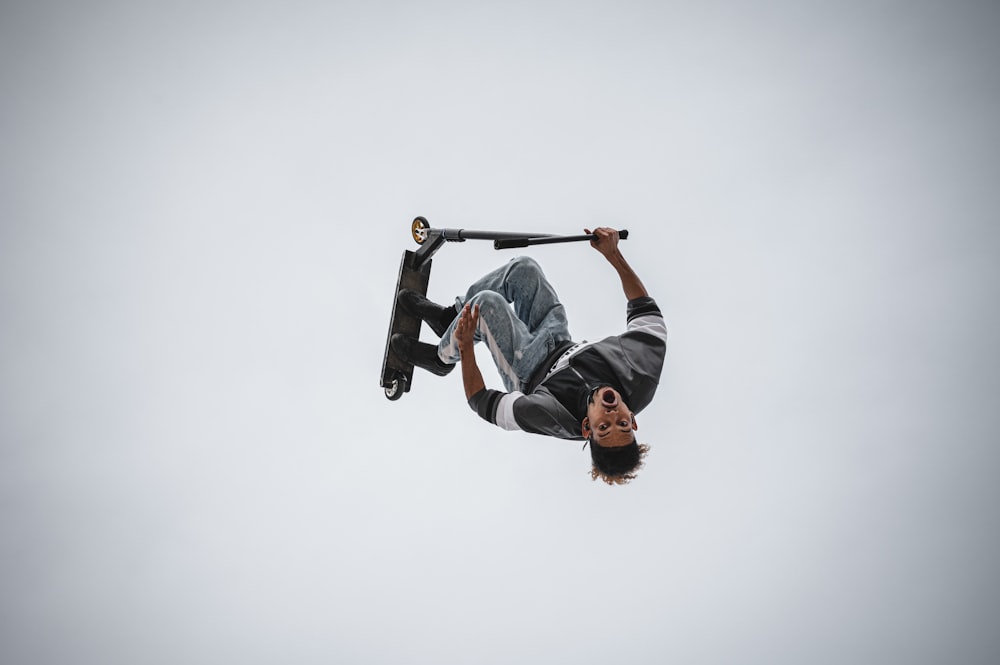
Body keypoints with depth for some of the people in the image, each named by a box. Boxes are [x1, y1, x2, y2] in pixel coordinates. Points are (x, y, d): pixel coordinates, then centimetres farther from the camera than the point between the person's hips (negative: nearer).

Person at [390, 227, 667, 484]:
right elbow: (645, 308, -16)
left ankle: (443, 358, 12)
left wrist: (466, 346, -32)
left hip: (531, 374, -5)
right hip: (561, 344, 5)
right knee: (524, 267, -7)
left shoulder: (559, 419, -42)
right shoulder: (644, 378, -33)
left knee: (486, 303, -25)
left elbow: (483, 403, -29)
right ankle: (450, 317, 19)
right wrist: (614, 255, -20)